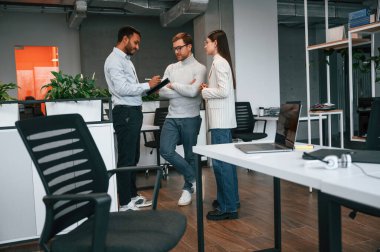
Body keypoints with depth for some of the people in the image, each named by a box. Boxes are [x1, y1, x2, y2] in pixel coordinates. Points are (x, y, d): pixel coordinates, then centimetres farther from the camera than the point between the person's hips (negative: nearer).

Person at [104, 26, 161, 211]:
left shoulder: (126, 60, 20)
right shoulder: (114, 60, -11)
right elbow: (122, 89, -21)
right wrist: (147, 85, -15)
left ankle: (132, 196, 28)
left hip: (134, 112, 10)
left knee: (133, 157, 16)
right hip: (125, 113, -10)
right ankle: (125, 203, 4)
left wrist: (148, 89, 6)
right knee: (126, 158, -5)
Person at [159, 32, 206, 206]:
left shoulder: (199, 68, -4)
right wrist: (185, 89, -10)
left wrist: (173, 85, -6)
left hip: (190, 119, -4)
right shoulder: (170, 68, 12)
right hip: (172, 117, 5)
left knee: (190, 155, 6)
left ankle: (187, 189, 25)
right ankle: (193, 178, 11)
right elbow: (162, 92, 0)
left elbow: (193, 91, -20)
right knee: (165, 150, -9)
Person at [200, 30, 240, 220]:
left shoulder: (219, 62, -12)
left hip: (221, 119, -10)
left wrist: (204, 91, -7)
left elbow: (224, 91, -20)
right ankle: (230, 199, 26)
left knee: (220, 162, -7)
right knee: (226, 160, 15)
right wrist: (208, 88, 7)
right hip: (222, 118, 10)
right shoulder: (221, 61, 17)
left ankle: (228, 208, 0)